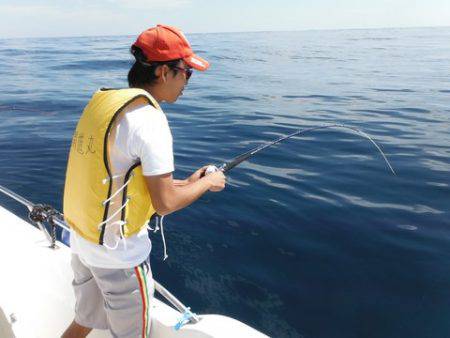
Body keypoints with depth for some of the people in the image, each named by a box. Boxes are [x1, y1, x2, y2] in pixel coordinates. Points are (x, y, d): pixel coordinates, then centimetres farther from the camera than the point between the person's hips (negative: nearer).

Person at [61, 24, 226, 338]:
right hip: (119, 251, -8)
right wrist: (208, 183, -2)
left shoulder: (102, 102, 4)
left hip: (81, 238, 8)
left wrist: (186, 182, 12)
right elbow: (165, 204, -19)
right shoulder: (148, 118, -22)